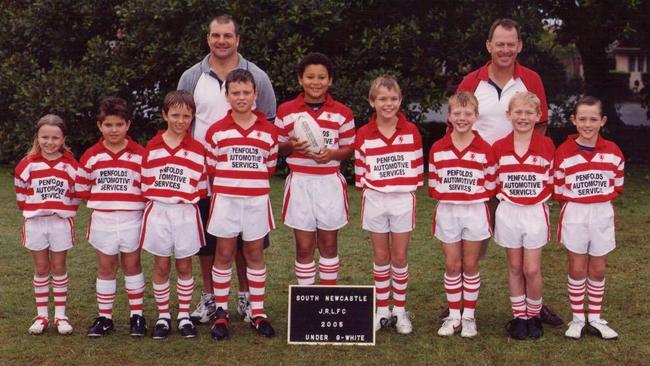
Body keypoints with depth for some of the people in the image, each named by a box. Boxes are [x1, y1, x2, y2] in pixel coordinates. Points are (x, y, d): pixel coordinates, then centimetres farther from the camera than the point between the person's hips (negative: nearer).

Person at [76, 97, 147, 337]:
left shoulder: (140, 155, -4)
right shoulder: (91, 156, 1)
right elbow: (81, 188, 6)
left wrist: (132, 199, -9)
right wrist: (102, 198, 1)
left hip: (132, 218, -1)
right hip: (102, 219, 2)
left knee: (132, 264, 9)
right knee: (106, 267, 10)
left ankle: (137, 315, 18)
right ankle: (104, 317, 18)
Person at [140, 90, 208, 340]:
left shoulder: (197, 150, 0)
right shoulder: (152, 148, 2)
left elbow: (201, 188, 4)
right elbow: (145, 184, 7)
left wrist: (191, 199, -5)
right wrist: (153, 201, 2)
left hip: (186, 214, 0)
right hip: (158, 213, 0)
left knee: (184, 266, 8)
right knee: (161, 266, 8)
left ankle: (184, 316, 20)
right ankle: (163, 316, 19)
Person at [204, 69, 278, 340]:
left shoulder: (268, 131, 2)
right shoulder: (216, 131, -1)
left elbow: (270, 167, 9)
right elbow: (211, 168, 4)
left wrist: (252, 182, 4)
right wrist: (228, 183, 1)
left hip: (256, 199, 1)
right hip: (225, 199, -1)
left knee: (255, 254, 9)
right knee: (224, 254, 6)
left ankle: (258, 312, 17)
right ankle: (220, 312, 16)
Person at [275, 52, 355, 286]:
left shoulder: (342, 113, 1)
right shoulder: (286, 111, 0)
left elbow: (349, 149, 6)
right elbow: (277, 148, 6)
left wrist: (332, 154, -14)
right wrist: (291, 146, -16)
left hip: (330, 183, 1)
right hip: (299, 183, -1)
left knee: (328, 245, 11)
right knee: (304, 247, 5)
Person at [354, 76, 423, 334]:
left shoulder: (411, 131, -2)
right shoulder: (363, 135, -2)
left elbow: (417, 167, 4)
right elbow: (360, 170, 4)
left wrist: (411, 188, 1)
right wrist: (367, 189, -3)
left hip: (403, 199, 0)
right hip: (375, 199, 1)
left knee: (400, 257, 6)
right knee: (381, 256, 9)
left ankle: (400, 310, 17)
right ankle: (382, 310, 19)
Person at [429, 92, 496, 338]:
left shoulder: (484, 149, -4)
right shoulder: (437, 149, 1)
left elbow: (490, 185, 0)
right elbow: (433, 184, 5)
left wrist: (475, 198, -6)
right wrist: (444, 198, -3)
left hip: (475, 211, -1)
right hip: (447, 211, 1)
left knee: (470, 265, 7)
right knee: (452, 265, 8)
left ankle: (469, 316, 19)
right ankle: (453, 316, 19)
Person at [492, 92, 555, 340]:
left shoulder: (547, 146, -3)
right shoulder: (499, 147, -1)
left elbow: (552, 182, 4)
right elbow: (493, 182, 8)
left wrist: (538, 196, -5)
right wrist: (503, 195, -3)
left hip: (536, 212, -1)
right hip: (508, 213, 1)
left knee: (532, 270, 0)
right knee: (515, 267, 10)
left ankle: (534, 316, 20)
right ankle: (519, 317, 21)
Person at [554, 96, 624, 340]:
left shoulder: (613, 151, -3)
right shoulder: (563, 152, -10)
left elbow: (617, 184, 8)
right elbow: (558, 189, -3)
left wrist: (600, 199, 0)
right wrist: (578, 201, -5)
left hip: (603, 214, 2)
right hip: (574, 215, -2)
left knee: (598, 269, 10)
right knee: (577, 268, 7)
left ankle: (595, 318, 22)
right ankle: (577, 318, 19)